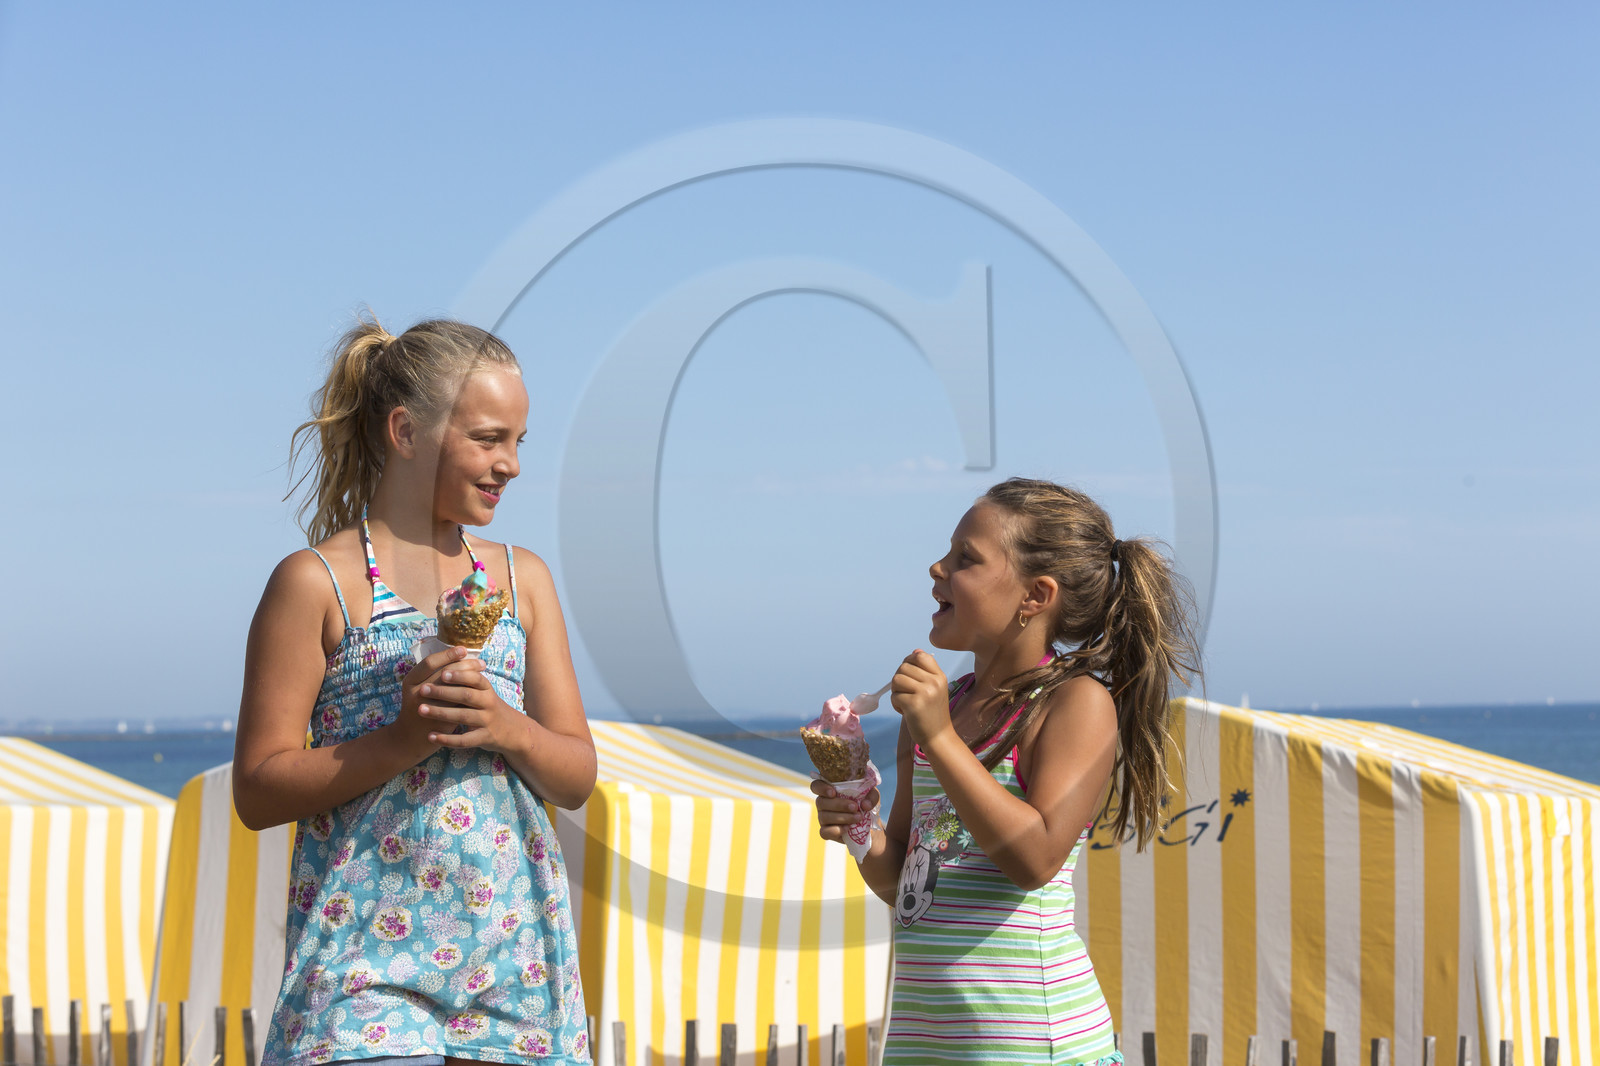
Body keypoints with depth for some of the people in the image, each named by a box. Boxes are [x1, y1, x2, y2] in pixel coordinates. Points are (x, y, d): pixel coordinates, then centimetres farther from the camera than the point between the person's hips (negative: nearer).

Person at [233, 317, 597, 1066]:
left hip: (515, 943, 4)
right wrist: (403, 740, -17)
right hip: (369, 948, -4)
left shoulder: (523, 578, 12)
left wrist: (505, 727, -9)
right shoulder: (317, 583, -3)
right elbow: (258, 792, -6)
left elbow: (578, 779, 11)